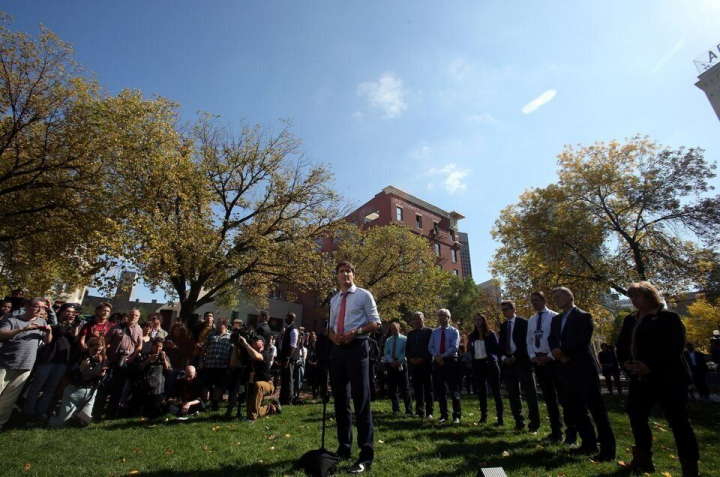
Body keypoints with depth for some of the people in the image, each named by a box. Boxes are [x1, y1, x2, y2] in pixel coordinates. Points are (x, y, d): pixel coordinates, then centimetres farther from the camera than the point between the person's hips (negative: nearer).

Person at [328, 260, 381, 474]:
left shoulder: (363, 295, 0)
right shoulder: (334, 300, 16)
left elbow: (375, 322, -3)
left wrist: (356, 331, -18)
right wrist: (333, 335, -3)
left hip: (357, 347, -6)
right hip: (337, 349, 6)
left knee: (361, 401, -5)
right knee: (340, 400, 14)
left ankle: (366, 455, 4)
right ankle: (344, 448, 29)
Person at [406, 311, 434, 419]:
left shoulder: (429, 331, 0)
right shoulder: (410, 333, 14)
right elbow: (407, 349, 15)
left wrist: (423, 359, -12)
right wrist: (410, 359, -3)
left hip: (426, 365, -4)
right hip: (414, 365, 4)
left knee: (428, 389, 2)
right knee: (417, 390, 5)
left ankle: (429, 412, 10)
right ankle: (420, 412, 12)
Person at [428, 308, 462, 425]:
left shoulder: (454, 331, 1)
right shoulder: (434, 332, 11)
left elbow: (454, 347, -10)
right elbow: (430, 347, 5)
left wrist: (443, 356, -18)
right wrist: (437, 356, -14)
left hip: (450, 361, -4)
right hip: (437, 362, 4)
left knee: (453, 389, 0)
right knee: (440, 389, 9)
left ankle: (457, 415, 9)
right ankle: (443, 414, 19)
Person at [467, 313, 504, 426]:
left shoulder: (491, 334, -2)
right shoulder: (472, 335, 8)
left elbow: (497, 348, -1)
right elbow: (469, 350, 14)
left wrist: (492, 358, -12)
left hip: (489, 363, -4)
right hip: (477, 365, 4)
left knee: (495, 390, 0)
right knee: (481, 391, 11)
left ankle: (500, 418, 4)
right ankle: (483, 416, 22)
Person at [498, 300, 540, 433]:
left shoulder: (523, 322, -4)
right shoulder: (503, 326, 14)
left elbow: (526, 342, -10)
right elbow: (501, 344, 14)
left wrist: (515, 357, -14)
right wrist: (503, 357, -3)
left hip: (522, 361, -5)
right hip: (508, 362, 6)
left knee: (530, 393, 0)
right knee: (513, 395, 8)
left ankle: (534, 424, 11)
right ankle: (519, 422, 17)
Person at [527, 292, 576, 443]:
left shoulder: (554, 317, -8)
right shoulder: (531, 320, 10)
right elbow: (529, 341, 11)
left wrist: (550, 357, -16)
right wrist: (532, 356, -4)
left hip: (553, 359, -6)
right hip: (538, 360, 6)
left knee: (563, 397, 2)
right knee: (549, 398, 14)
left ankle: (571, 433, 16)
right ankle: (556, 432, 25)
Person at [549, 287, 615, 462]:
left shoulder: (584, 316, -7)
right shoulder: (556, 319, 14)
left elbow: (582, 341, -19)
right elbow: (551, 340, 7)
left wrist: (563, 351, -14)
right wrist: (558, 353, -12)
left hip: (583, 368, -7)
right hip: (566, 370, 7)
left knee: (596, 409, -1)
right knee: (576, 409, 13)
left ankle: (608, 449, 8)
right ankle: (589, 444, 25)